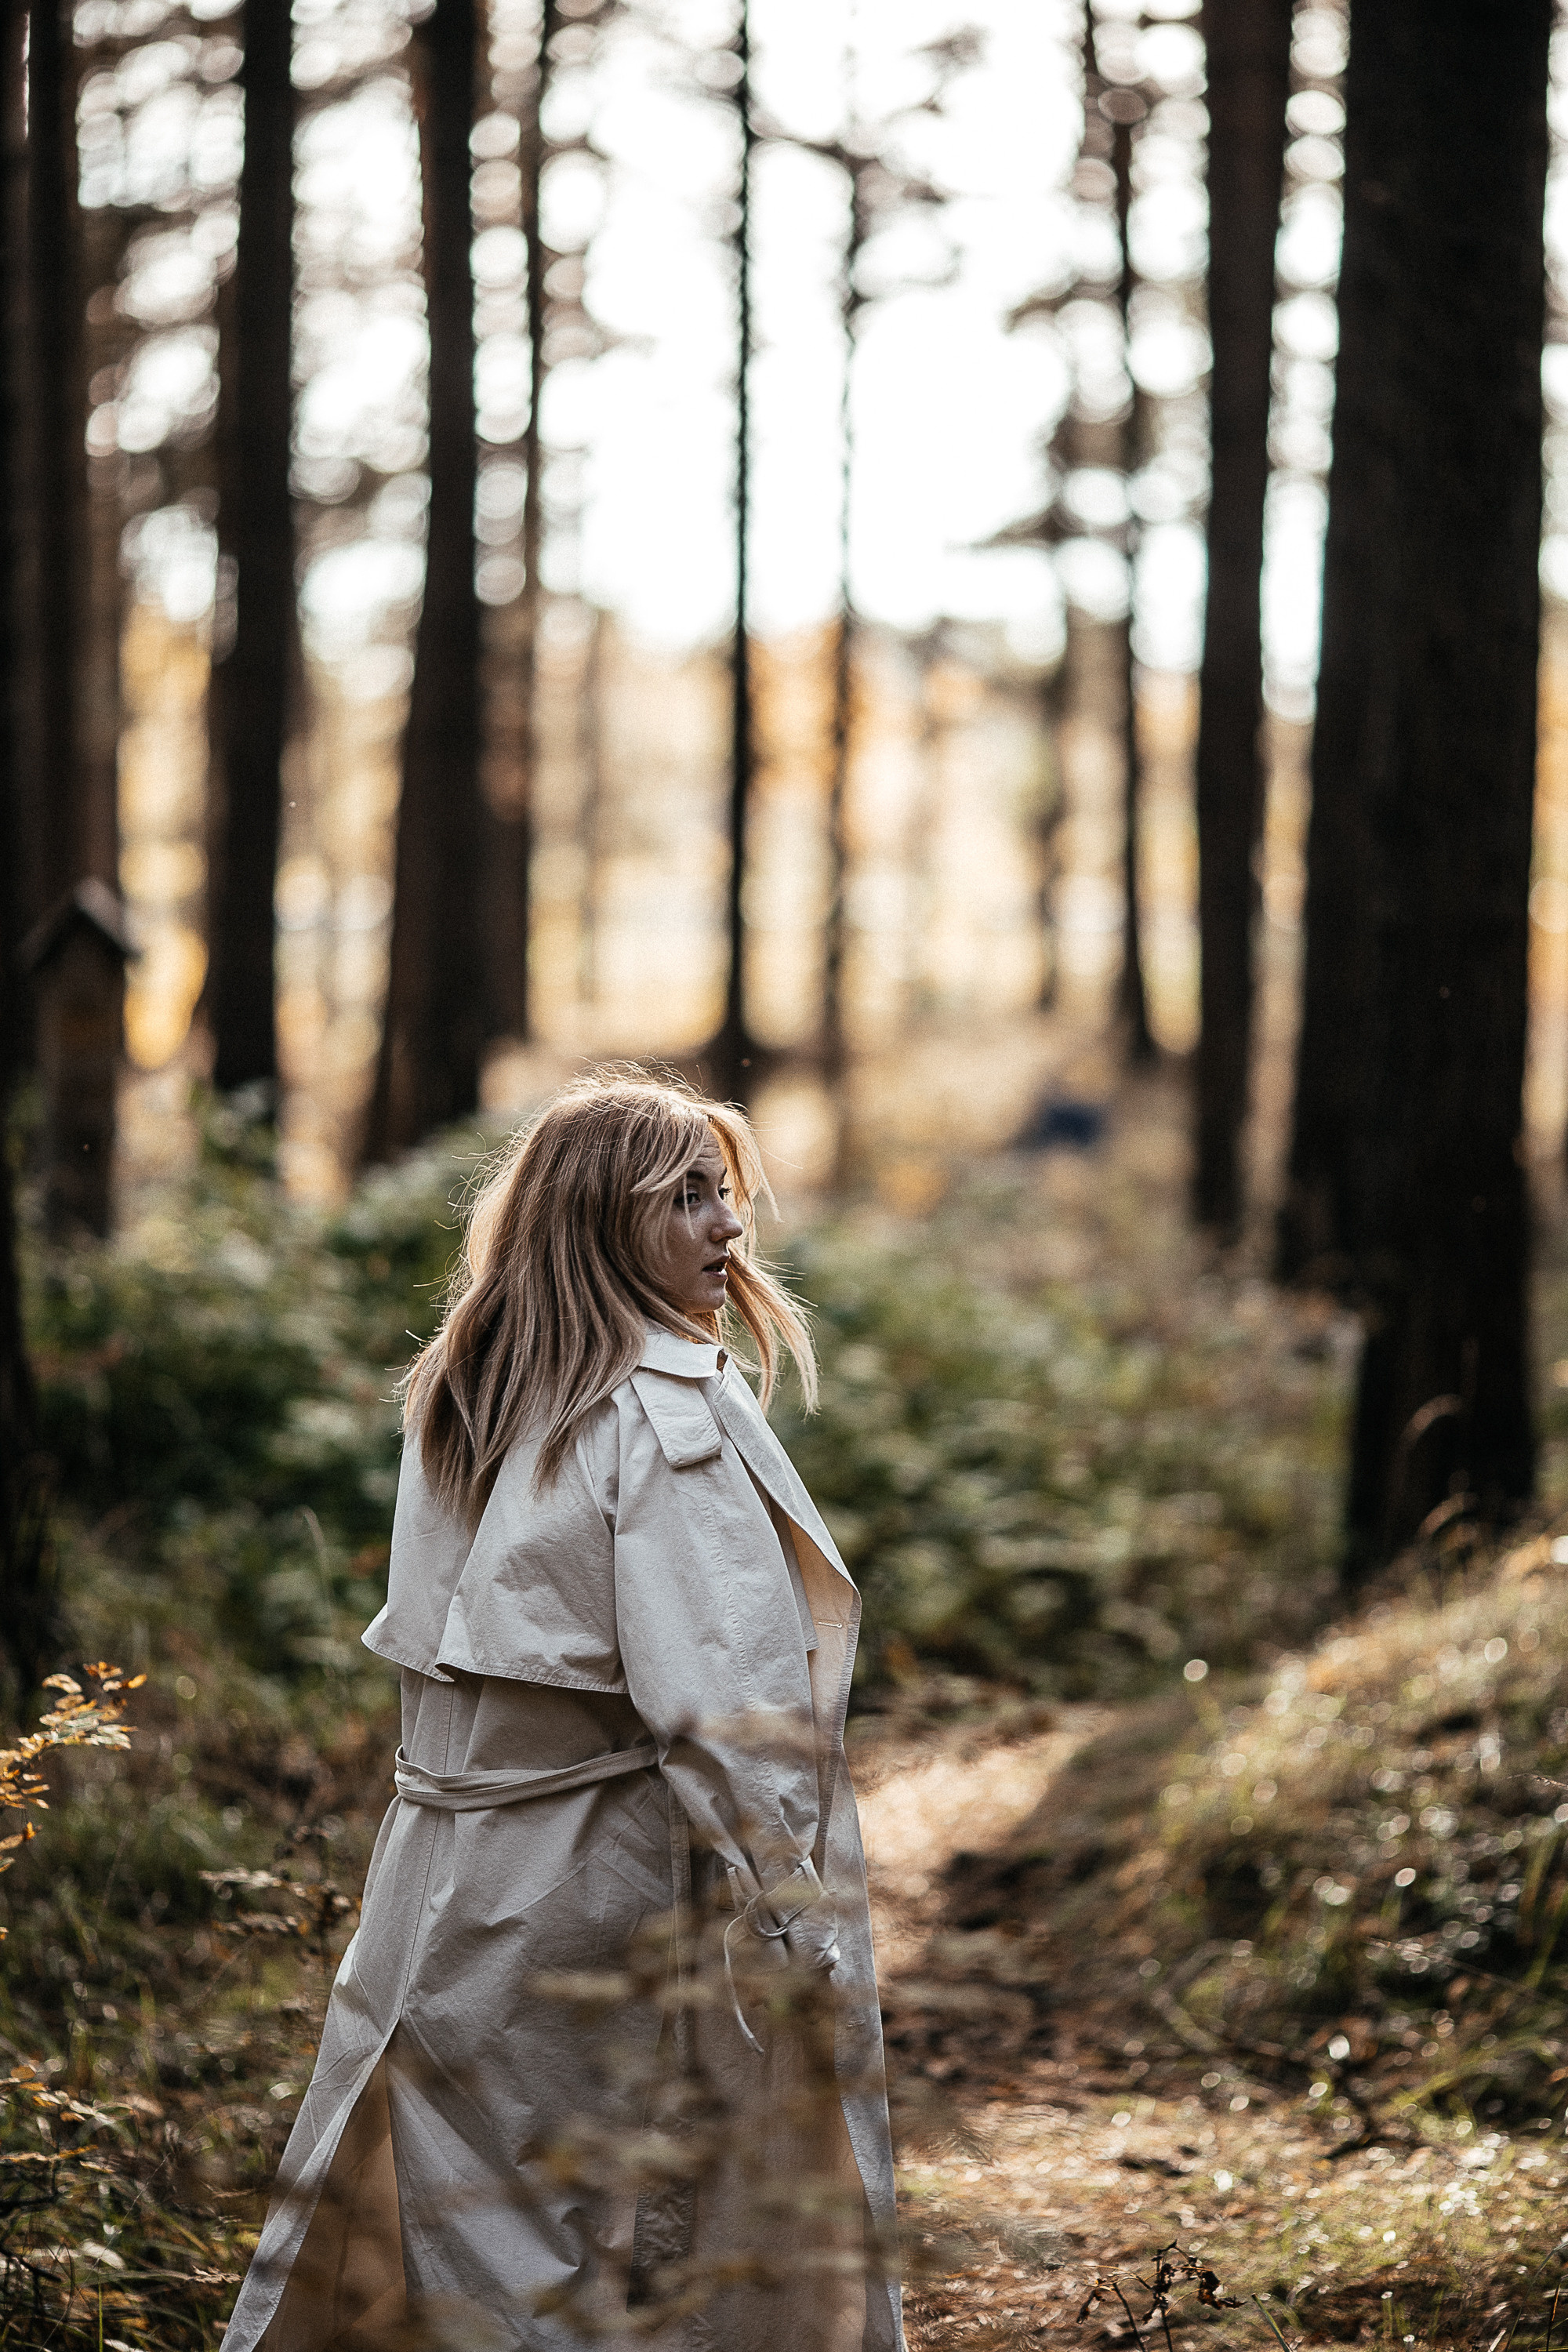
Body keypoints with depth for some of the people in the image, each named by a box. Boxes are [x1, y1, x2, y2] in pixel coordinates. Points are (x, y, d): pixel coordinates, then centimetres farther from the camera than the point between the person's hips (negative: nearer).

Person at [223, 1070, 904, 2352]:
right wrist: (798, 1931, -17)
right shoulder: (667, 1410, -15)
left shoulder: (461, 1402, 10)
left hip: (454, 1890, 8)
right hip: (623, 1885, -8)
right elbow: (714, 1700, -20)